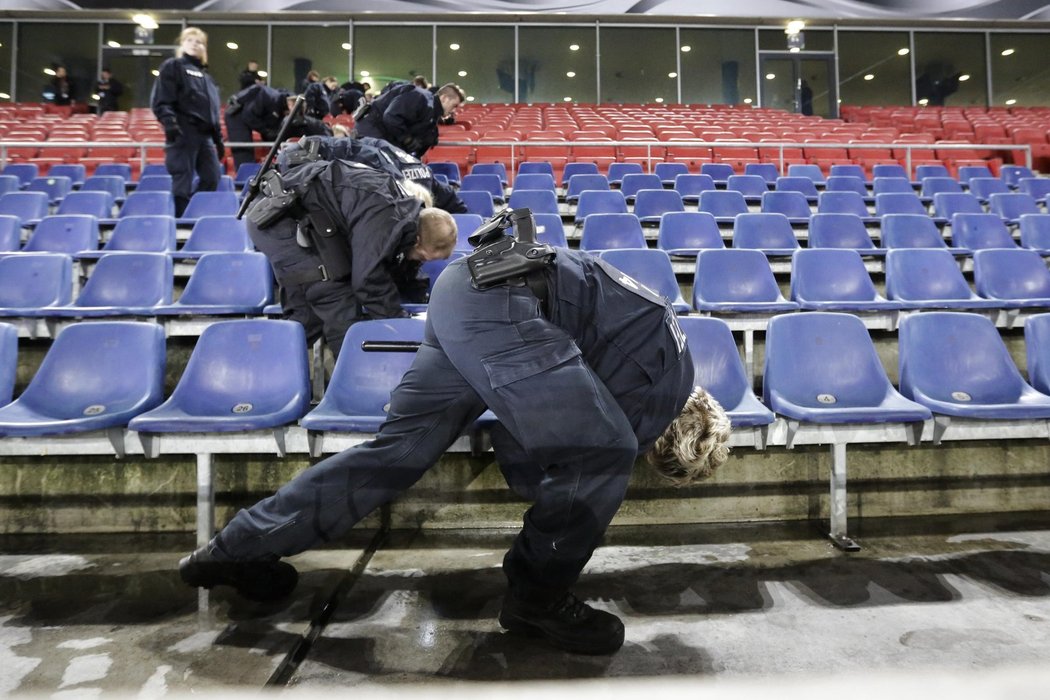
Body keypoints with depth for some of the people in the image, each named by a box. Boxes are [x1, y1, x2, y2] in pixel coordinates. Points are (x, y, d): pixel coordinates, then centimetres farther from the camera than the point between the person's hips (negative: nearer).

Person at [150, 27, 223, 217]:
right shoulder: (172, 66, 4)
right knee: (183, 181, -7)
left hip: (205, 134, 7)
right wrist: (169, 121, -23)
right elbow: (160, 100, -7)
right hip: (183, 133, -7)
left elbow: (214, 110, 25)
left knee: (212, 177, 4)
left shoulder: (205, 75, 24)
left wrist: (218, 137, 19)